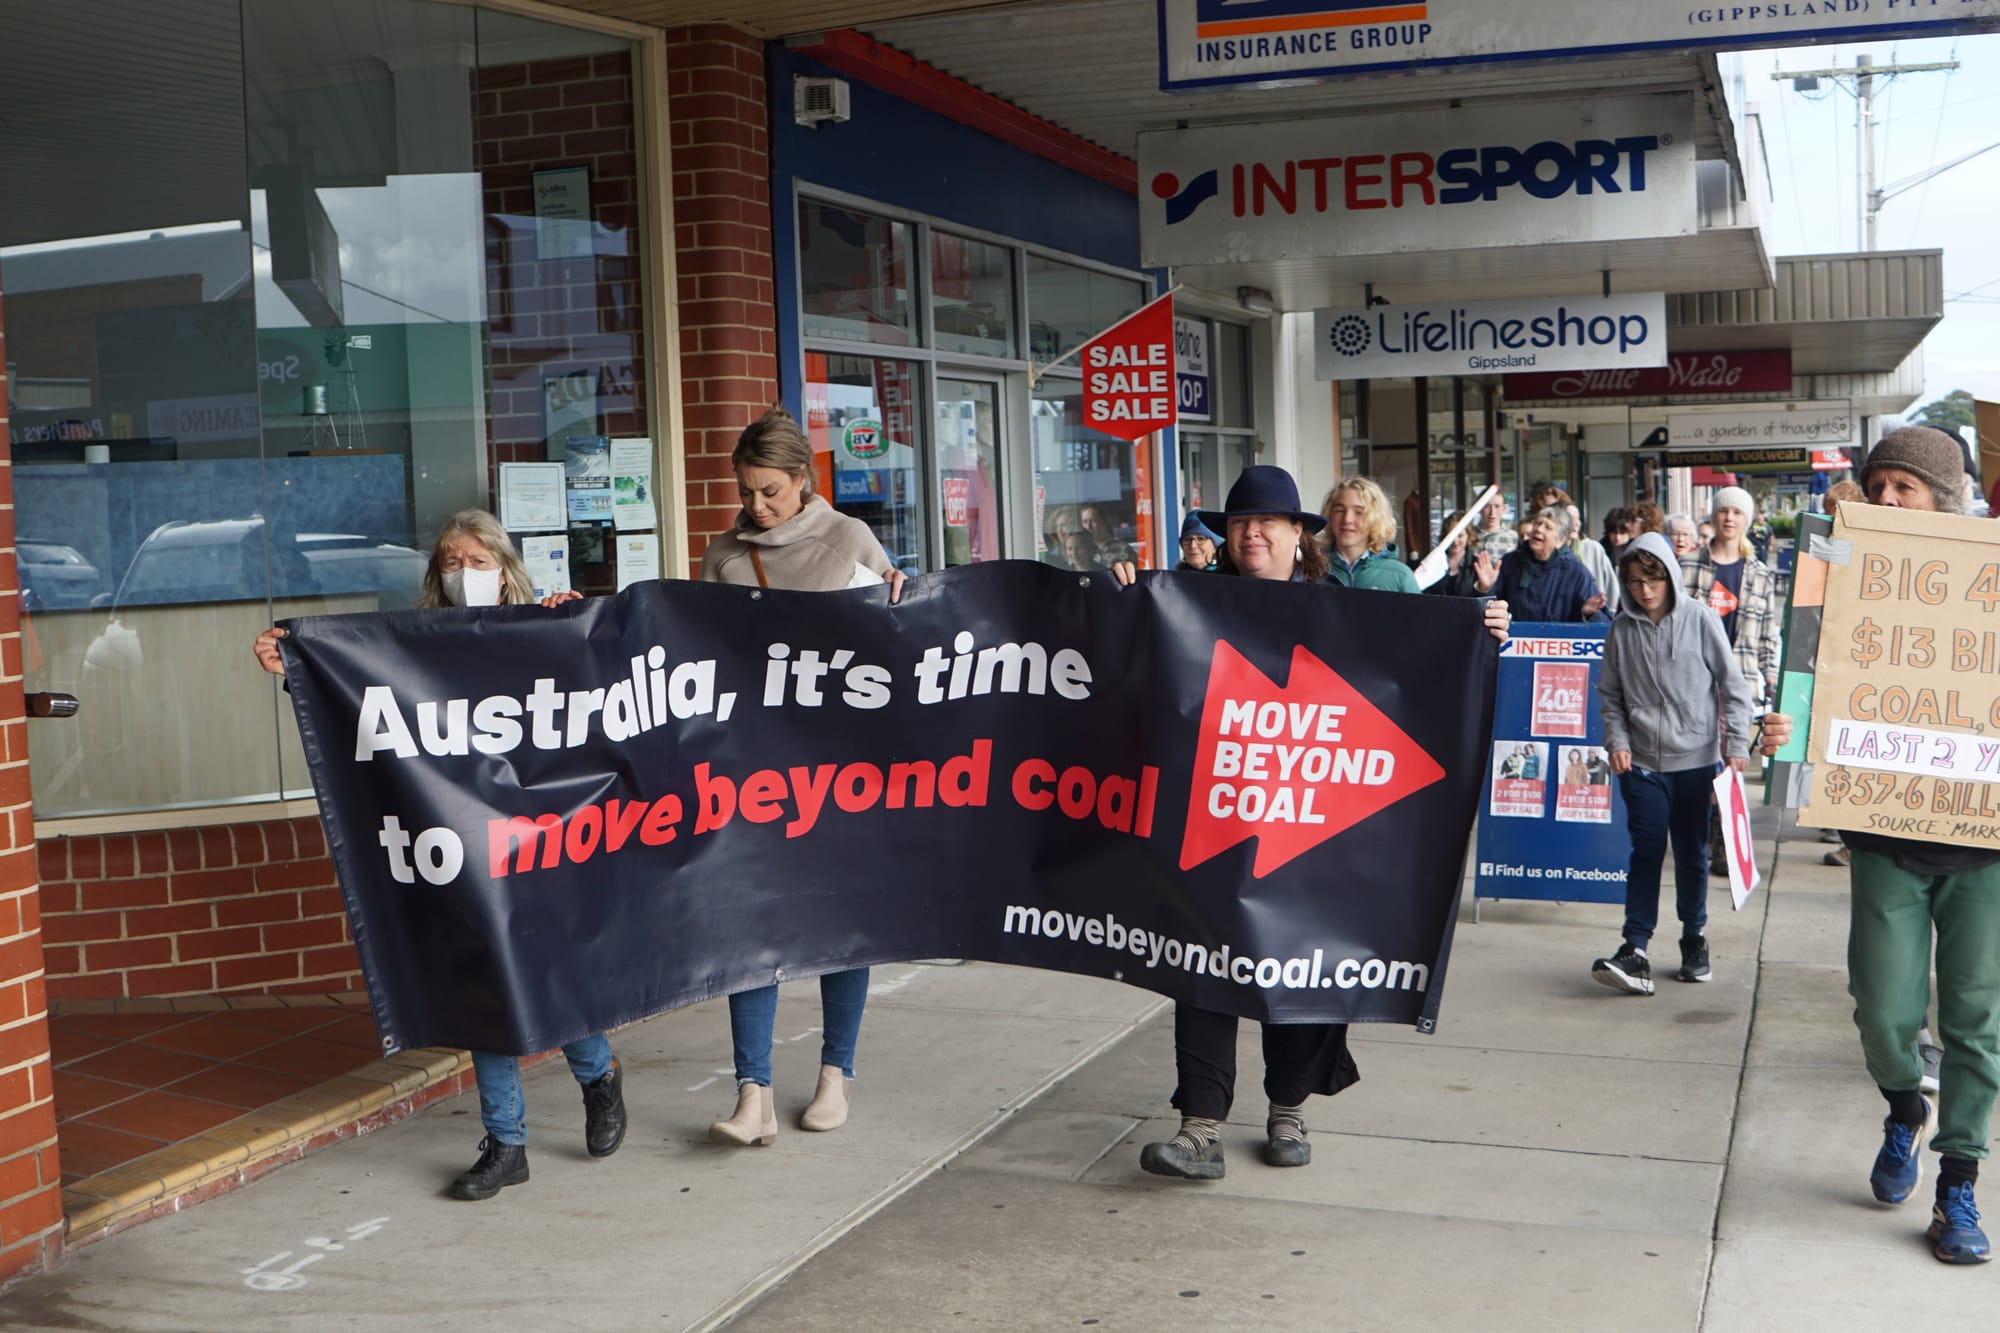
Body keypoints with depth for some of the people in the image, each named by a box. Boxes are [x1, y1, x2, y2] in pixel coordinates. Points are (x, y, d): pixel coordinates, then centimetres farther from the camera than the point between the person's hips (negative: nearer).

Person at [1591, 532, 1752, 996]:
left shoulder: (1699, 619, -4)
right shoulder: (1622, 630, 2)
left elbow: (1732, 684, 0)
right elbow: (1609, 695, 11)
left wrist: (1736, 744, -4)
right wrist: (1617, 740, -2)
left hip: (1696, 759, -1)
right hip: (1642, 763, 1)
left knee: (1692, 853, 10)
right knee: (1646, 851, -5)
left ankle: (1694, 939, 26)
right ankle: (1635, 950, -6)